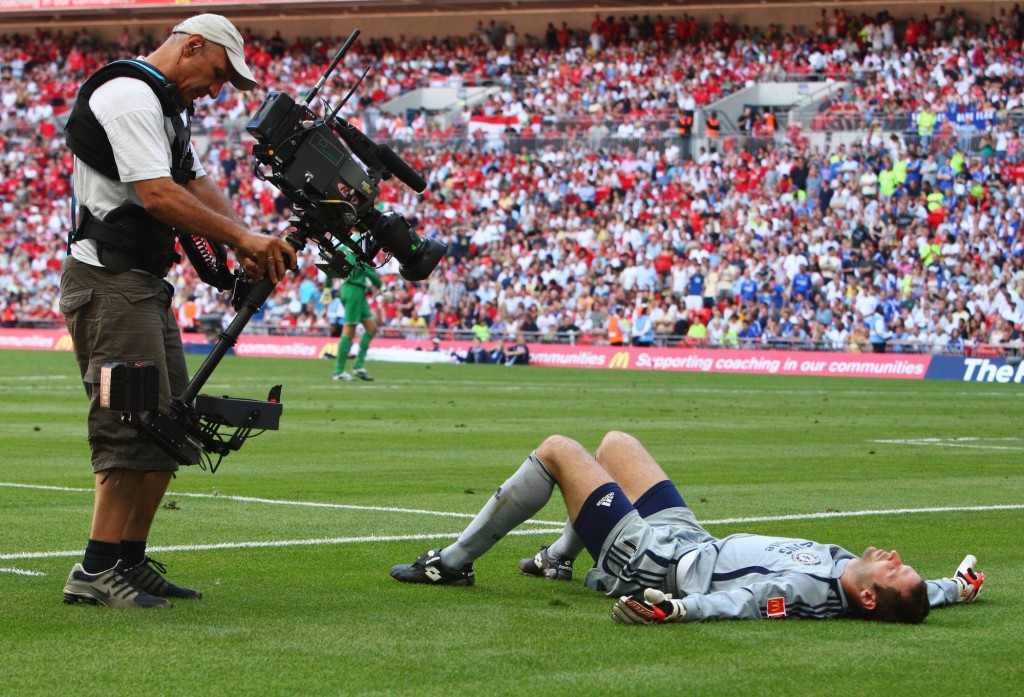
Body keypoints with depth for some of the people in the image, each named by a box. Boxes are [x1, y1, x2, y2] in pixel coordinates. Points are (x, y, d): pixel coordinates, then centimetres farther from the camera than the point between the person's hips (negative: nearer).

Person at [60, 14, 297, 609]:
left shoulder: (169, 109, 21)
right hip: (109, 282, -11)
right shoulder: (131, 96, -13)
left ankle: (131, 561, 15)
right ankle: (97, 572, -12)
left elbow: (198, 185, 15)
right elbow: (157, 194, -23)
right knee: (137, 426, -14)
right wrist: (241, 238, -22)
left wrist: (249, 242, -2)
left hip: (145, 285, 11)